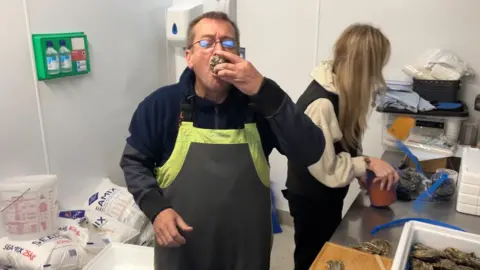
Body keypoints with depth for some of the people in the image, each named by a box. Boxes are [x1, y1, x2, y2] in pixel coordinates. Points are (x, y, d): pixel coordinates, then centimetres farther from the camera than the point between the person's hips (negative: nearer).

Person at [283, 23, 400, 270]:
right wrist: (367, 163, -22)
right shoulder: (321, 103, -30)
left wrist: (362, 167, -6)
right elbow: (326, 168, -27)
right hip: (311, 200, -8)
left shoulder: (339, 91, -1)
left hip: (328, 195, 8)